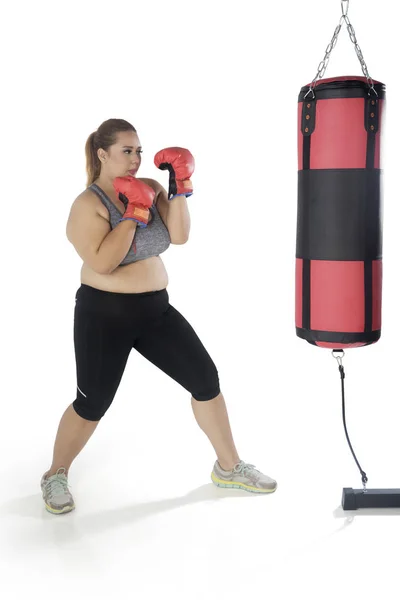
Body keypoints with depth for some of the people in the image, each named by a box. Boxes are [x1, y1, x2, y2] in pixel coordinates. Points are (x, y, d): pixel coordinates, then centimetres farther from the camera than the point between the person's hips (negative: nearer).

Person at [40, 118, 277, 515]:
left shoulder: (150, 189, 4)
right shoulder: (87, 205, -13)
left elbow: (179, 236, -6)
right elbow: (102, 263, -25)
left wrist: (180, 188, -15)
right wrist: (134, 214, -23)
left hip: (156, 309, 6)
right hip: (104, 315, -5)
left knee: (205, 378, 2)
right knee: (92, 404, 0)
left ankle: (229, 468, 18)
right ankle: (55, 477, 25)